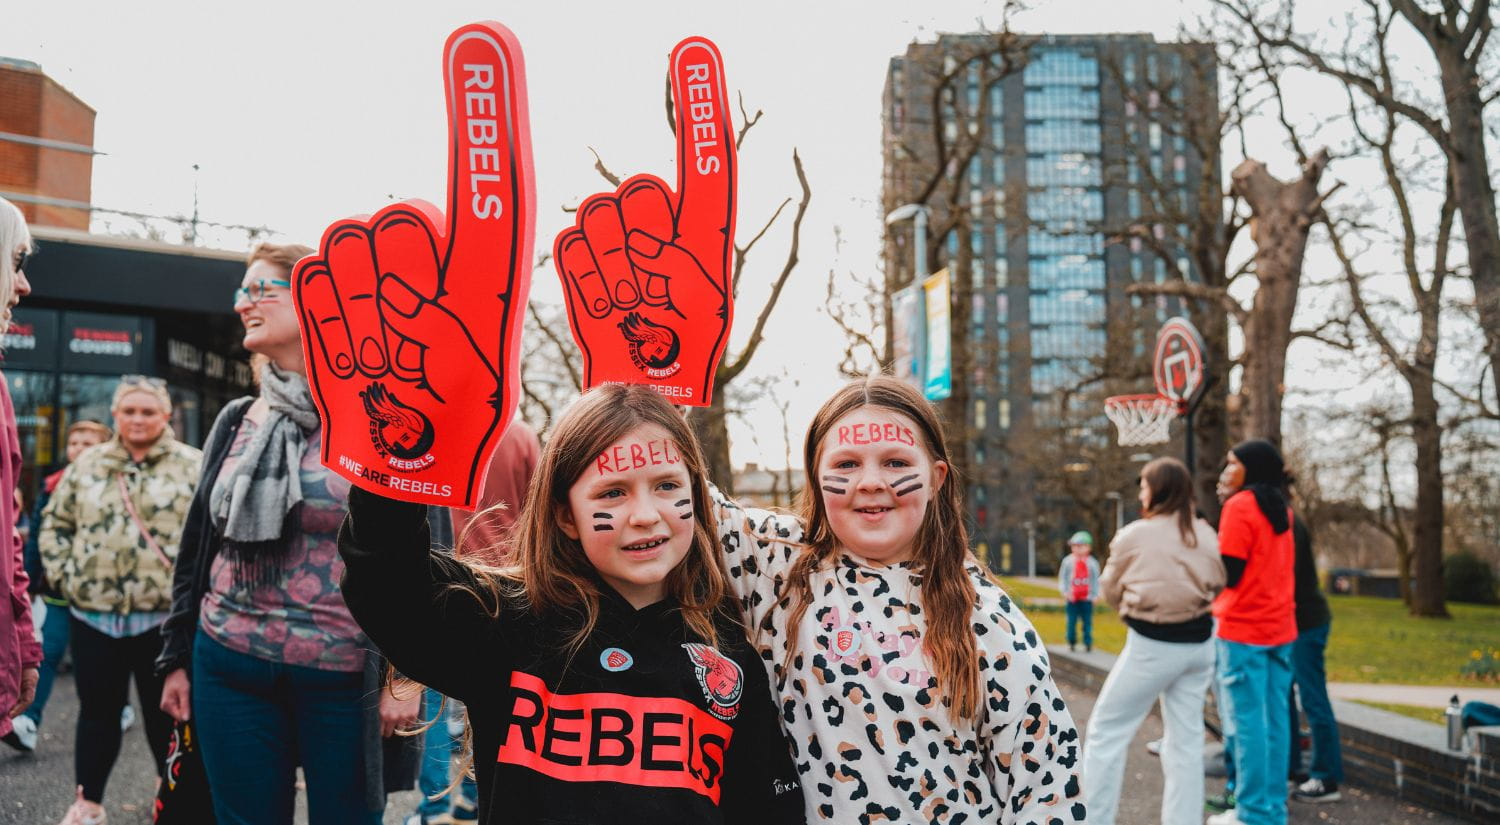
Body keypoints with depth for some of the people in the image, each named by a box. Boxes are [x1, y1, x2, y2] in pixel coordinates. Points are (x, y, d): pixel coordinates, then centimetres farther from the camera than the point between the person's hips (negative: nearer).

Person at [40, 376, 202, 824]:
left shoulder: (194, 466, -4)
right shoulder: (86, 464, 8)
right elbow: (54, 524, 15)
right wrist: (63, 574, 5)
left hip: (164, 617, -3)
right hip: (93, 615, 3)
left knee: (165, 714, 9)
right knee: (97, 712, 14)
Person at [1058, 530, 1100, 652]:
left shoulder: (1092, 563, 2)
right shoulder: (1068, 561, 1)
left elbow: (1096, 580, 7)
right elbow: (1062, 578, 4)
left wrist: (1095, 594, -1)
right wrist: (1065, 592, -7)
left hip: (1087, 598, 0)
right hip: (1072, 598, 0)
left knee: (1087, 621, 2)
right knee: (1072, 621, 5)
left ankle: (1088, 643, 8)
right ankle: (1071, 642, 15)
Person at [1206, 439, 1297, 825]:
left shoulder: (1240, 506, -10)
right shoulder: (1280, 509, 15)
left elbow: (1228, 574, -12)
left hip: (1242, 629, -8)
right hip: (1280, 628, 8)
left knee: (1246, 722, -4)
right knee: (1275, 720, 9)